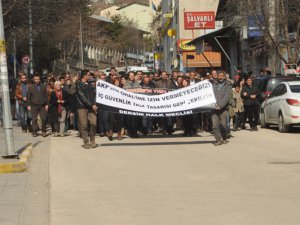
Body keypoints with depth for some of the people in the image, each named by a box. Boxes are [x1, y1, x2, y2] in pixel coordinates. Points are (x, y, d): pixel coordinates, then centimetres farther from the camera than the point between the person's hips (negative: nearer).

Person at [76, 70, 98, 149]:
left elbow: (94, 94, 10)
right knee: (84, 125, -3)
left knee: (93, 123, -7)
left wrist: (94, 104, -7)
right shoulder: (78, 85, -1)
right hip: (82, 107, -4)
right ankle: (86, 142, 4)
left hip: (91, 107, 4)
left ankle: (92, 141, 4)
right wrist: (92, 105, -13)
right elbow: (82, 97, -9)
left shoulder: (90, 85, 16)